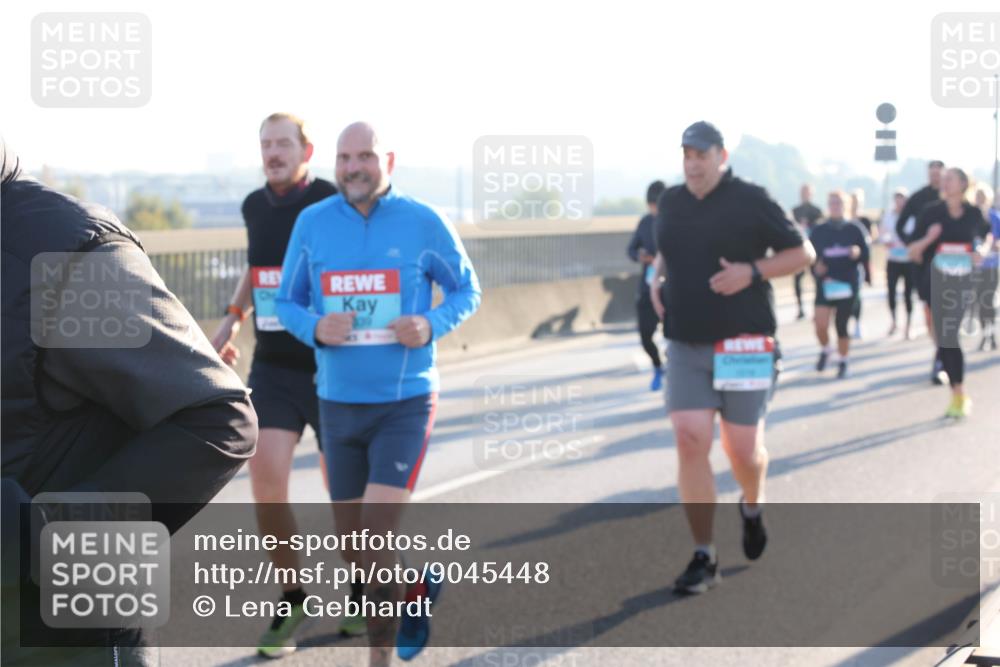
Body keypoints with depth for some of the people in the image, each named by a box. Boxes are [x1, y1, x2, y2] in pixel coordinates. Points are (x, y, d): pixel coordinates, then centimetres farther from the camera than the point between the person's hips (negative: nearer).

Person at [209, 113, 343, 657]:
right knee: (266, 479, -11)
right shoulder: (255, 206, 5)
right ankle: (291, 601, 7)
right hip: (273, 367, 4)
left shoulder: (334, 204, -13)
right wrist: (233, 318, 13)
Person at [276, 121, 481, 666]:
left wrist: (431, 326, -15)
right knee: (354, 547, 13)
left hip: (406, 402, -3)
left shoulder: (424, 223, -7)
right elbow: (287, 303, 7)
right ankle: (419, 590, 44)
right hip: (338, 403, 4)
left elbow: (467, 290, 5)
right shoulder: (313, 223, -1)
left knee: (377, 539, -14)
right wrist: (315, 328, -15)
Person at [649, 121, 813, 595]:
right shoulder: (670, 203, 9)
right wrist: (657, 277, 7)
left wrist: (752, 271, -16)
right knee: (690, 442, -9)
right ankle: (704, 558, -2)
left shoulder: (750, 201, -5)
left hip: (743, 344, -3)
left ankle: (752, 507, 39)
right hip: (685, 344, 3)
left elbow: (801, 253, -2)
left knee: (743, 448, 3)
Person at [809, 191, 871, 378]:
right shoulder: (819, 231, 3)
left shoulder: (854, 229, 1)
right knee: (821, 324, -11)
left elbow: (866, 255, 3)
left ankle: (843, 363, 19)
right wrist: (815, 268, -14)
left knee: (841, 325, 2)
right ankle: (824, 351, 19)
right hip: (825, 283, 1)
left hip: (848, 284, -1)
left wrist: (857, 253, -19)